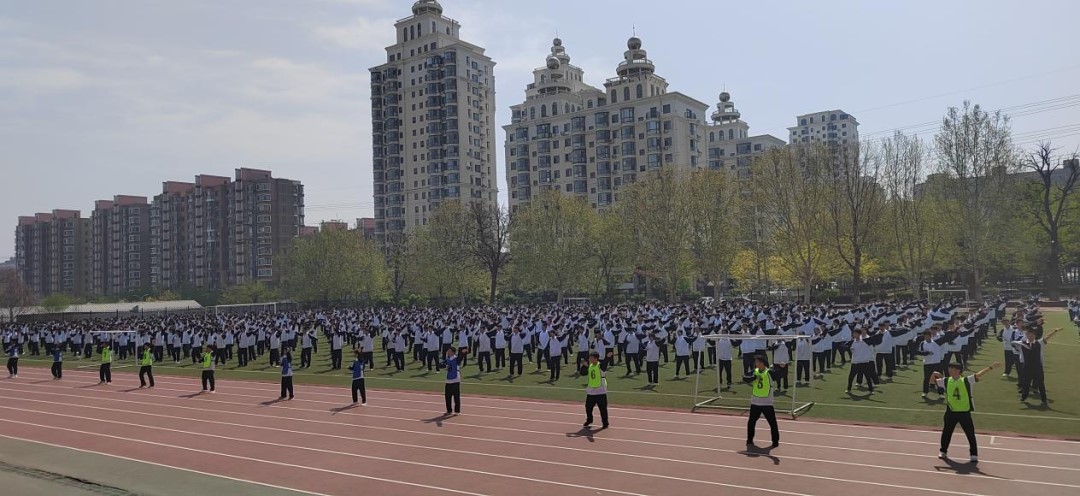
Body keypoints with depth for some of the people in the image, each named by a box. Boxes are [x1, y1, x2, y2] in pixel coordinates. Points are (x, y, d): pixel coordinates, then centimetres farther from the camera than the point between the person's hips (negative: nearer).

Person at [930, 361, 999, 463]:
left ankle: (974, 454, 17)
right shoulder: (946, 381, 0)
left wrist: (991, 367, -21)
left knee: (970, 433, 4)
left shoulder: (967, 381, -6)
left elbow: (978, 374, -13)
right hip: (951, 412, 2)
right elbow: (932, 381, 8)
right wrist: (934, 374, -13)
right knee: (946, 432, 12)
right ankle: (943, 451, 28)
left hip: (965, 412, -2)